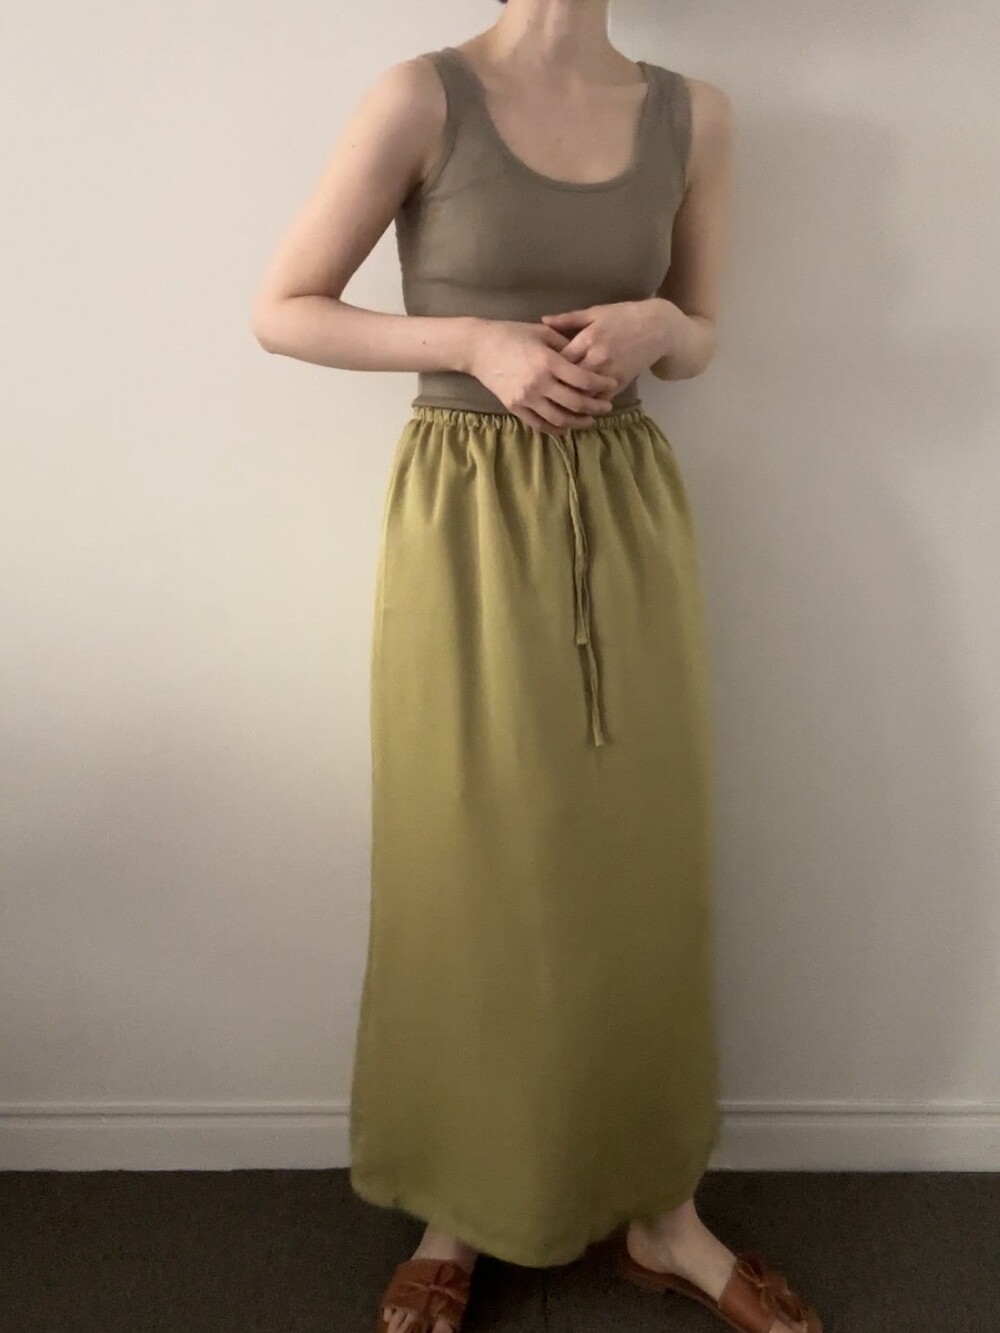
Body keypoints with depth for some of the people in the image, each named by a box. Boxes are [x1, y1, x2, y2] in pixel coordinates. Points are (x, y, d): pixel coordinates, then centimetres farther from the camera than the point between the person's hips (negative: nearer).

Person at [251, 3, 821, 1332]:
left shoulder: (694, 115, 6)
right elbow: (282, 310, -2)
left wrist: (650, 323, -9)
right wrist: (476, 341, -15)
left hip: (629, 516, 4)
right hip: (468, 521, -3)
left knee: (644, 861, 9)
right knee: (468, 868, 6)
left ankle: (659, 1211, 28)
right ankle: (456, 1213, 27)